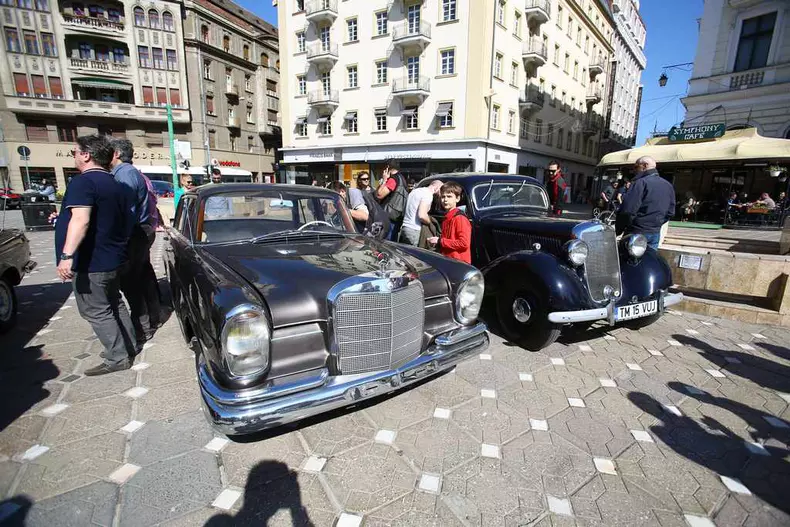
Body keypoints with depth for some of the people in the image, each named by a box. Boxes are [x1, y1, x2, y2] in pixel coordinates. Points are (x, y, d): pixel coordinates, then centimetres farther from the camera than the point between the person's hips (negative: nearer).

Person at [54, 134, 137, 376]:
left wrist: (67, 255, -35)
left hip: (90, 263, -9)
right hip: (113, 259, 9)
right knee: (114, 305, 19)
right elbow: (126, 222, 21)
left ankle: (117, 359, 6)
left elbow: (80, 220, -30)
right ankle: (128, 347, 28)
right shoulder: (117, 185, 11)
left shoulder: (83, 182, -16)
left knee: (96, 312, 0)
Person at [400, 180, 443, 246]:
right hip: (413, 230, -9)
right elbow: (422, 215, -21)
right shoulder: (428, 194, -10)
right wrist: (430, 222, -3)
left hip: (404, 227, 9)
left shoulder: (416, 190, 18)